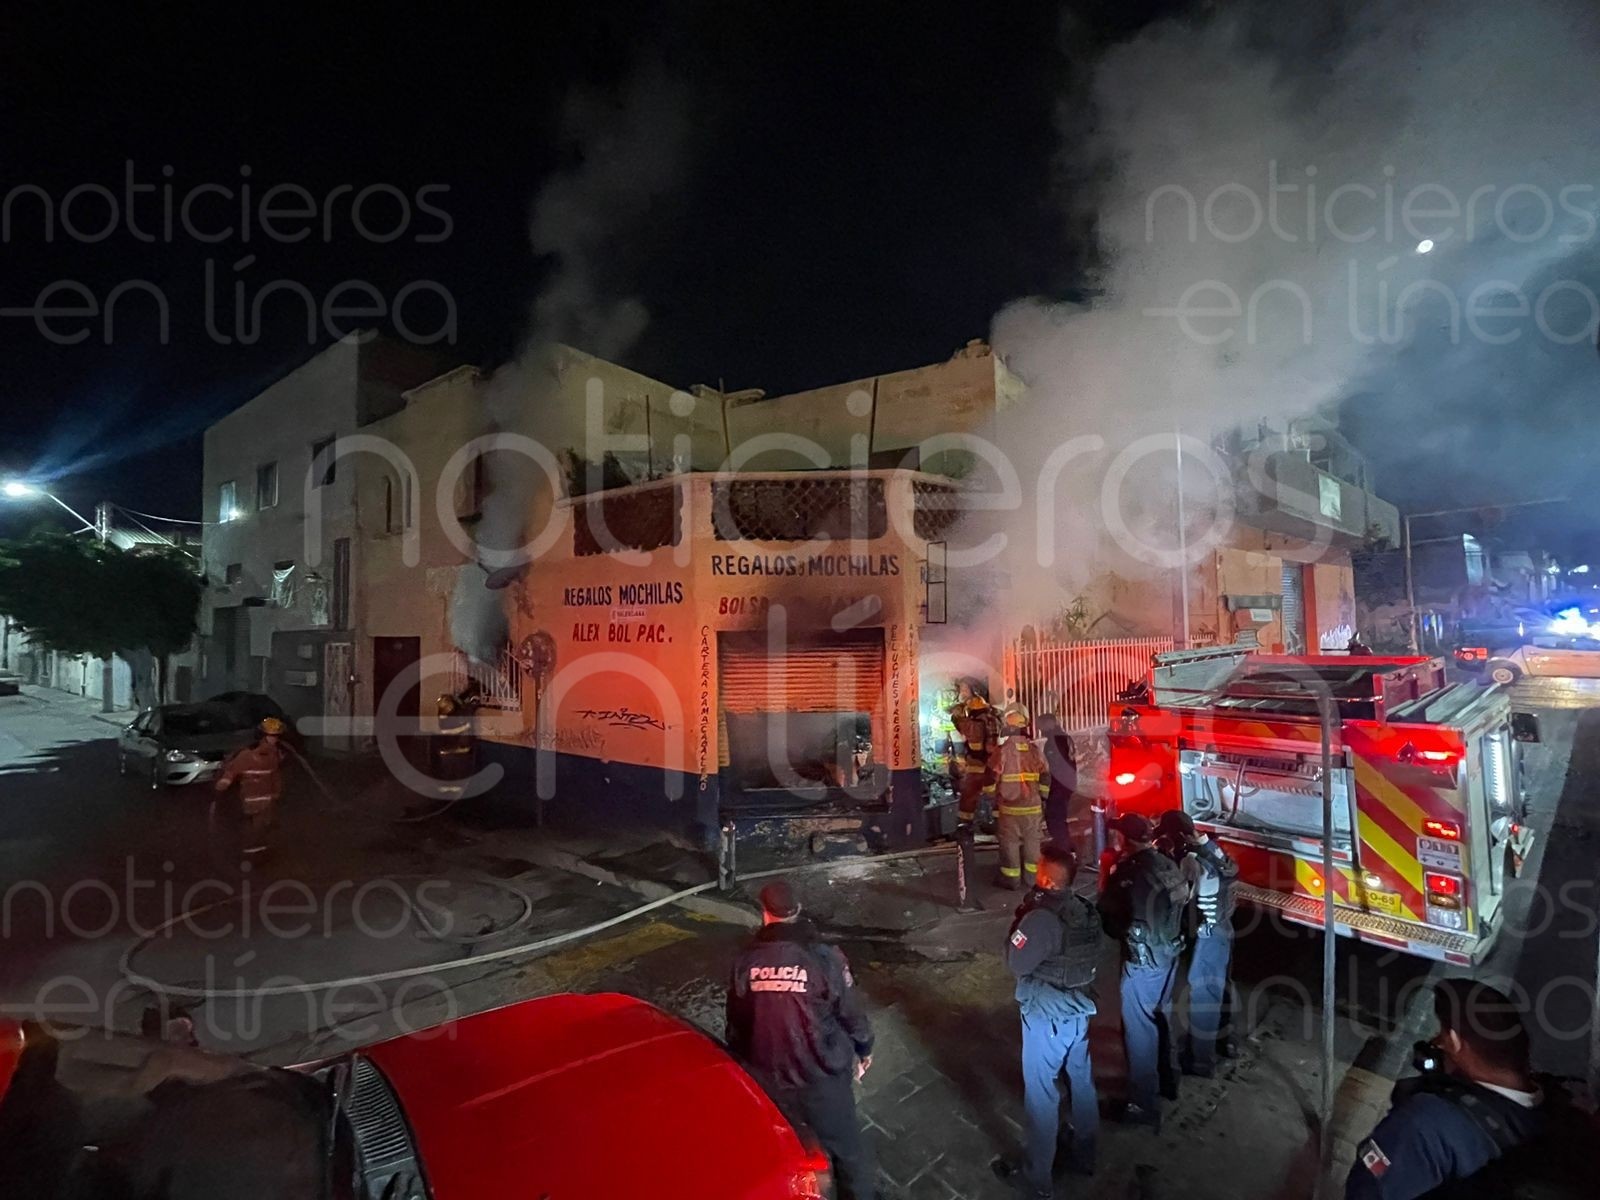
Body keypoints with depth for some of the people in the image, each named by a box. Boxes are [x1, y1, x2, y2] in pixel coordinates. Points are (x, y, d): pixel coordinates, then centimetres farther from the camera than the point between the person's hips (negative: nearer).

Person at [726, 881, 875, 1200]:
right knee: (848, 1148, 21)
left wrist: (744, 1064, 18)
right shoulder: (825, 957, -20)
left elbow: (735, 1023, 0)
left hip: (767, 1078, 3)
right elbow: (852, 1014, -9)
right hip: (822, 1076, -2)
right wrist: (863, 1050, 11)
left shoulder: (745, 962, -12)